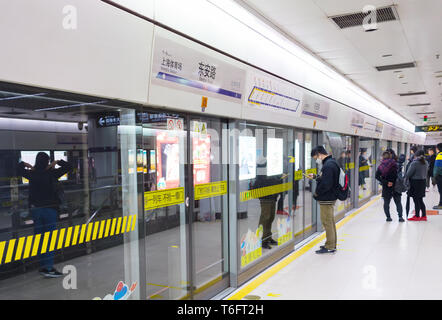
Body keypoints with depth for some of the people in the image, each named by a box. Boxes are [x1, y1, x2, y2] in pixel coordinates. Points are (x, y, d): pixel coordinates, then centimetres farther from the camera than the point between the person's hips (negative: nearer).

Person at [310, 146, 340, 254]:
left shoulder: (328, 165, -22)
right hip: (330, 197, 11)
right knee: (330, 221, 18)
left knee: (327, 222, -2)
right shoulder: (331, 162, 11)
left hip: (326, 199, -11)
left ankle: (330, 247, 7)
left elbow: (326, 184, -26)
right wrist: (315, 177, 16)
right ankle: (332, 244, 30)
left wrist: (316, 193, -13)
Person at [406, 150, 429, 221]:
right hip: (423, 182, 7)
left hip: (415, 182, -7)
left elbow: (408, 174, -15)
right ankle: (424, 216, 19)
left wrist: (405, 179, -2)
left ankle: (417, 216, 10)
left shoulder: (414, 163, -19)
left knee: (416, 200, 2)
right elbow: (426, 173, 9)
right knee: (420, 200, 15)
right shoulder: (426, 163, 3)